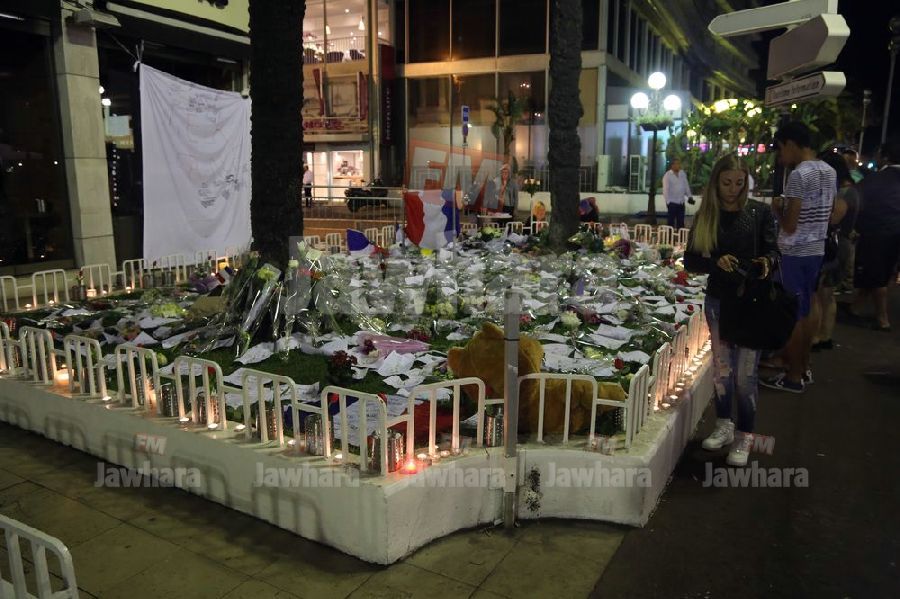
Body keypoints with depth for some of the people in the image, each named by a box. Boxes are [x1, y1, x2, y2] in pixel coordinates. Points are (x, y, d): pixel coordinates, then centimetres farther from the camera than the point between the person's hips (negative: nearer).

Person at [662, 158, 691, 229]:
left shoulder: (683, 173, 9)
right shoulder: (667, 175, -8)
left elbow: (686, 186, 15)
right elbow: (665, 189, -12)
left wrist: (689, 196, 10)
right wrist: (668, 201, -17)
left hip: (681, 202, 6)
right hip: (672, 202, -6)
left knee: (681, 221, 10)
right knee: (671, 221, -2)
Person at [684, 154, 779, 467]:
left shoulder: (759, 212, -3)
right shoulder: (706, 215, 3)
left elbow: (773, 251, 0)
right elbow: (690, 260, 1)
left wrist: (767, 262, -23)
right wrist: (716, 262, -18)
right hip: (718, 300, 3)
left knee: (745, 372, -1)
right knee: (721, 368, 13)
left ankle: (744, 437, 14)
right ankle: (724, 426, 30)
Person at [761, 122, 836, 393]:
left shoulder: (799, 174, -18)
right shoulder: (830, 172, 9)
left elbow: (789, 226, -19)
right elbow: (829, 213, 17)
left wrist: (777, 208, -1)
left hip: (795, 253, -9)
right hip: (817, 249, 9)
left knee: (793, 313, 0)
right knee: (807, 309, 16)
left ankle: (794, 376, 8)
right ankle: (804, 368, 26)